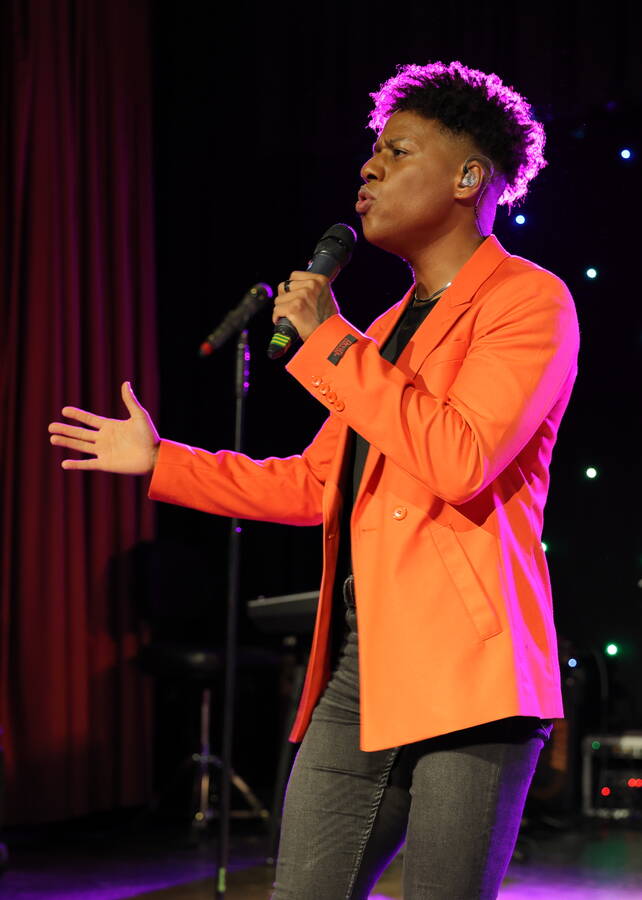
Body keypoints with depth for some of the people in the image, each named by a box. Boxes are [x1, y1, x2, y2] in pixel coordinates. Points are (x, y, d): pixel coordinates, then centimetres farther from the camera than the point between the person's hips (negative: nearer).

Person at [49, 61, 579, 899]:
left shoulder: (527, 299, -4)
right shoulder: (392, 326, 22)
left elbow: (462, 461, -19)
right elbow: (317, 484, 26)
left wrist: (330, 340, -13)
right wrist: (159, 460, 25)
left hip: (465, 670, -8)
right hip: (357, 667, 8)